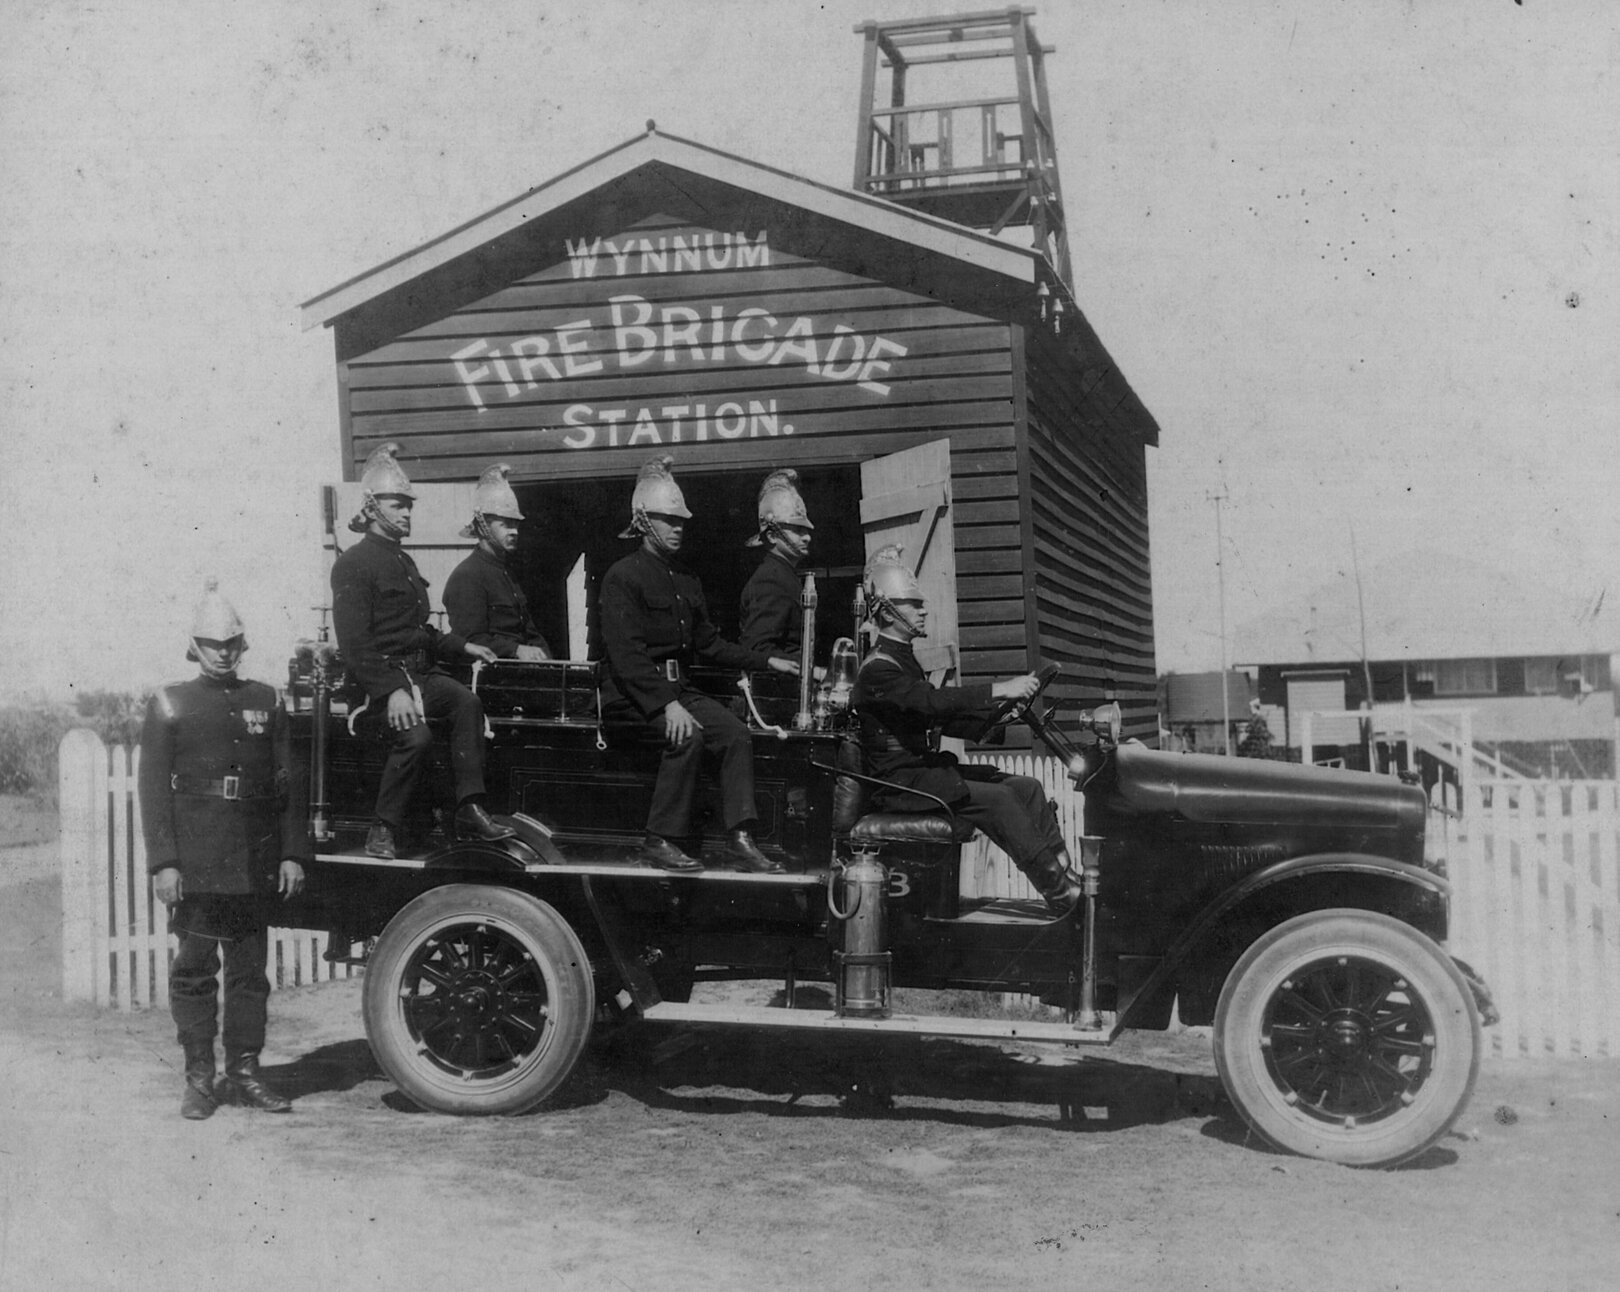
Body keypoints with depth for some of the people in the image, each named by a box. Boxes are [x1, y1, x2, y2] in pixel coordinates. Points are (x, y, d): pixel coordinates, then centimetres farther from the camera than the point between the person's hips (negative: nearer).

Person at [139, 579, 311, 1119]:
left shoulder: (265, 702, 12)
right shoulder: (168, 704, 4)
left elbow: (289, 782, 11)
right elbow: (153, 787, -1)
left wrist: (292, 852, 3)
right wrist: (162, 863, -9)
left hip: (256, 862, 3)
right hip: (193, 863, -3)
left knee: (249, 968, 7)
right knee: (194, 968, 1)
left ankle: (244, 1074, 15)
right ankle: (199, 1079, 9)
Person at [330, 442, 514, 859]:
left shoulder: (404, 562, 24)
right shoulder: (353, 564, -6)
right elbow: (354, 642, -15)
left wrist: (462, 646, 16)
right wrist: (392, 690, -25)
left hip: (420, 672, 8)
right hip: (379, 676, -7)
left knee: (466, 701, -22)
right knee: (416, 736, -31)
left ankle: (470, 811, -23)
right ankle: (383, 829, -14)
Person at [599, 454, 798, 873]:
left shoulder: (686, 579, 18)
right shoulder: (622, 576, -7)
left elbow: (708, 642, 21)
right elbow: (627, 653, -17)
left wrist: (767, 661, 11)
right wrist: (667, 705, -27)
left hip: (678, 687, 7)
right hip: (631, 694, -7)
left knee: (736, 732, -15)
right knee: (688, 734, -30)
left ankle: (740, 839, -17)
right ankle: (661, 841, -22)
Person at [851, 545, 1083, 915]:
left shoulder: (904, 661, 20)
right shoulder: (877, 668, -13)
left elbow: (944, 719, 19)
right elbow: (931, 701, -28)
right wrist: (999, 690, -33)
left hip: (926, 768, 9)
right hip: (900, 782, -9)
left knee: (1026, 788, -4)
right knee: (996, 798, -24)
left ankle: (1067, 874, -11)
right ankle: (1058, 893, -22)